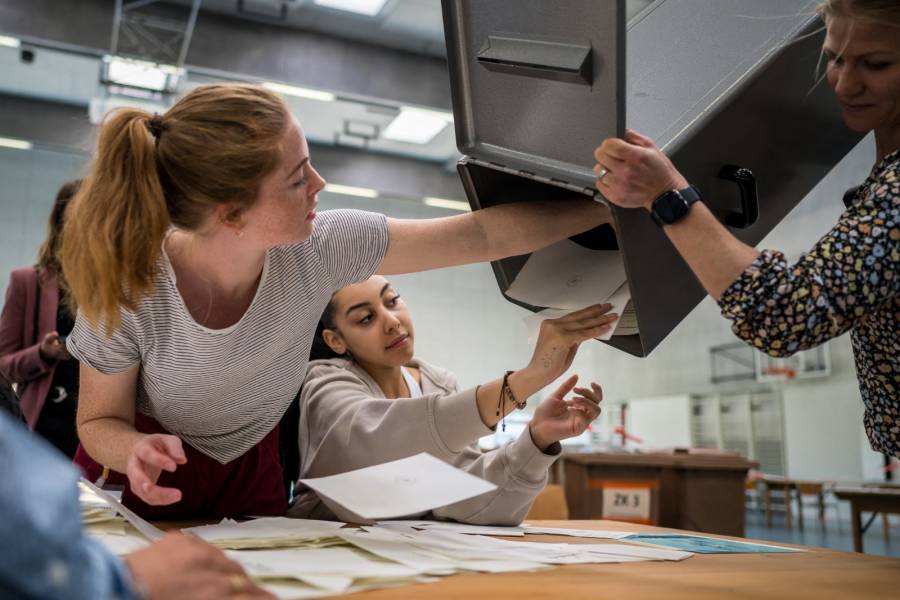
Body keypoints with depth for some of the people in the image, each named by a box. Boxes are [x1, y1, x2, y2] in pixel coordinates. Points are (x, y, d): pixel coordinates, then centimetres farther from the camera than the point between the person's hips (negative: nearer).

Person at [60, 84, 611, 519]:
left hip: (250, 482, 2)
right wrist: (136, 449, -34)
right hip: (141, 486, -1)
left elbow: (480, 236, -18)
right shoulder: (128, 289, -28)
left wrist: (607, 207, -15)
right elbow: (100, 421, -11)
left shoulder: (320, 248, -23)